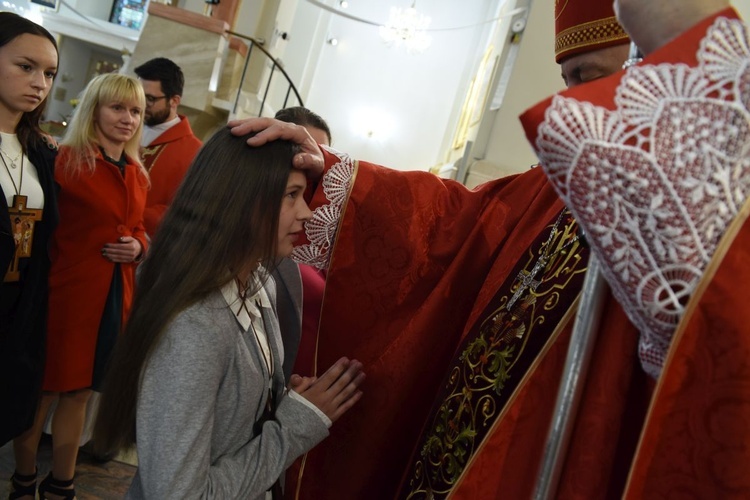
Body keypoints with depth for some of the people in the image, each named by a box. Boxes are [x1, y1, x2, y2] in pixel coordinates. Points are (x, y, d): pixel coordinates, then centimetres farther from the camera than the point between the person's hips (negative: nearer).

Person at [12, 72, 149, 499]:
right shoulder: (67, 161, -11)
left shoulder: (138, 175, 10)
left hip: (115, 296, 6)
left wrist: (137, 247, -1)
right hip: (66, 292, -6)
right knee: (43, 390, 10)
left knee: (80, 392, 17)